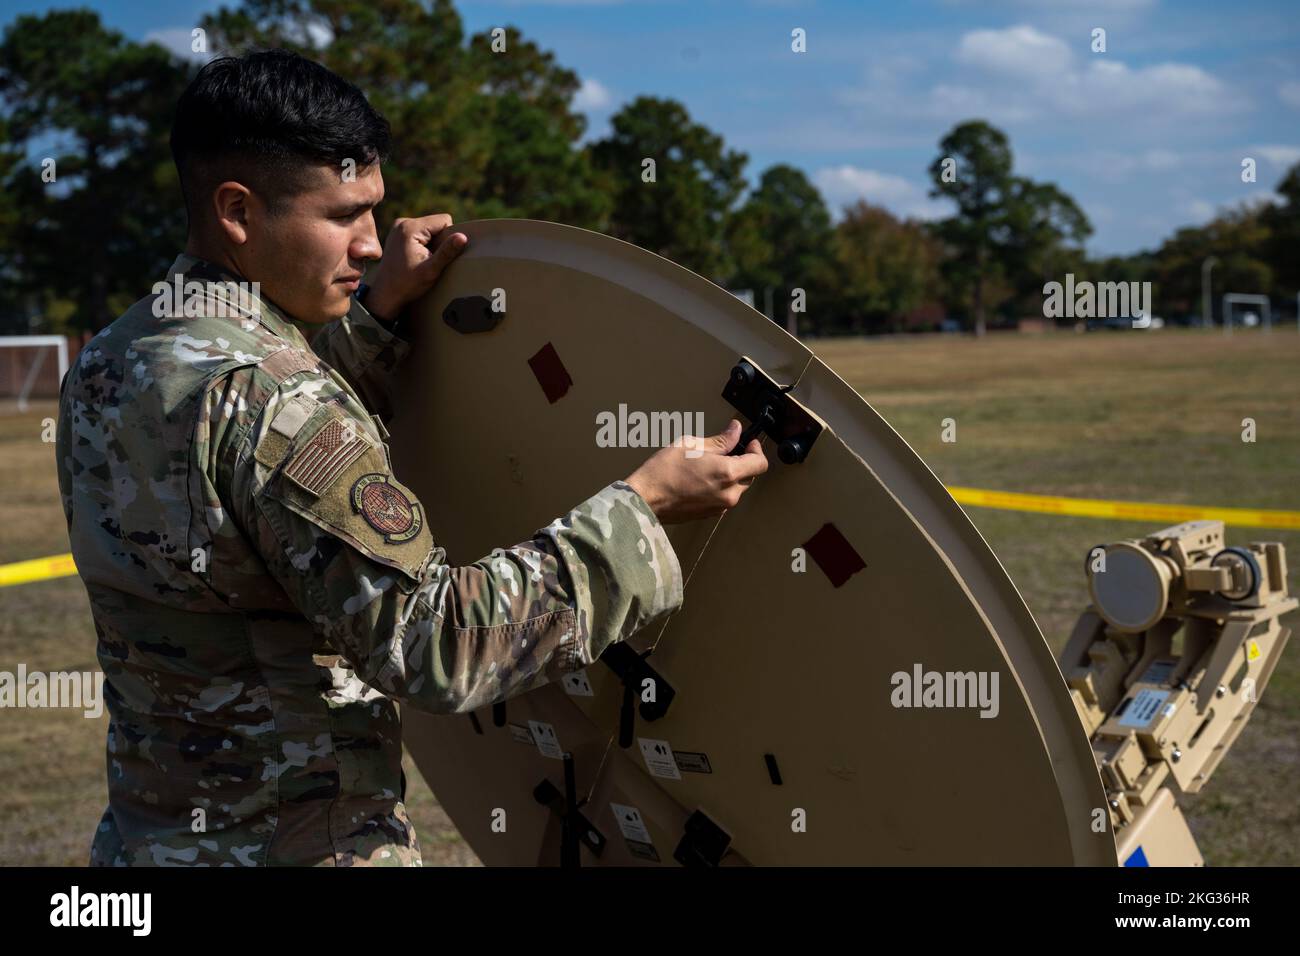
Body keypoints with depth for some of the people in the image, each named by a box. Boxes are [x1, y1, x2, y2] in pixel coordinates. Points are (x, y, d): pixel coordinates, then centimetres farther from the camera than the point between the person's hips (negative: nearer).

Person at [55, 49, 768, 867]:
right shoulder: (259, 400, -25)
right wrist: (640, 507, -22)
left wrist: (379, 313, 10)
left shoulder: (105, 368, 3)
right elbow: (439, 645, -27)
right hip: (304, 846, -8)